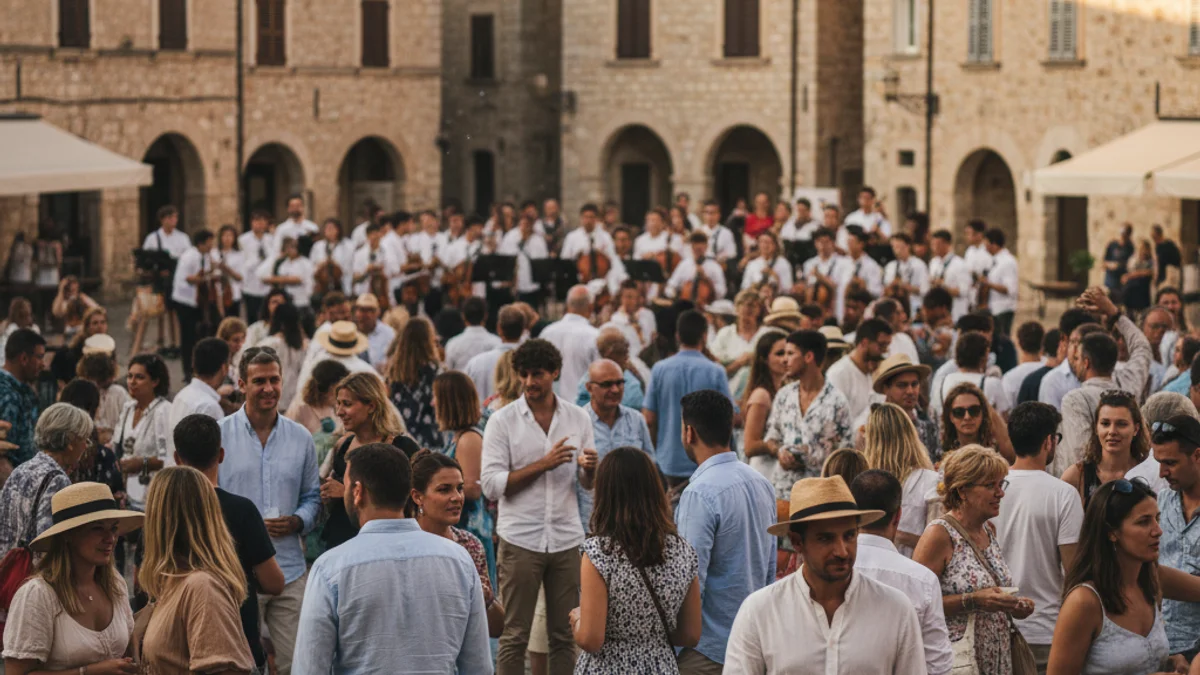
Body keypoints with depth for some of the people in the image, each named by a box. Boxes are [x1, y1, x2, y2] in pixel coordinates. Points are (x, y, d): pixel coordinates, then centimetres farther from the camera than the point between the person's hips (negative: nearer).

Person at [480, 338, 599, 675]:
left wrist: (591, 468, -12)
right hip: (520, 541, -3)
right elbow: (491, 485, -9)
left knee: (564, 635, 6)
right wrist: (543, 464, -16)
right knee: (515, 636, 1)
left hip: (566, 539, 3)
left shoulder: (578, 418, 7)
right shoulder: (502, 421, -2)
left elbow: (587, 483, 12)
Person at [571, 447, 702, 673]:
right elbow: (691, 636, 2)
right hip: (662, 667, 4)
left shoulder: (598, 552, -17)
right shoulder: (683, 552, -4)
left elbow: (590, 640, -19)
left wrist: (577, 619, 1)